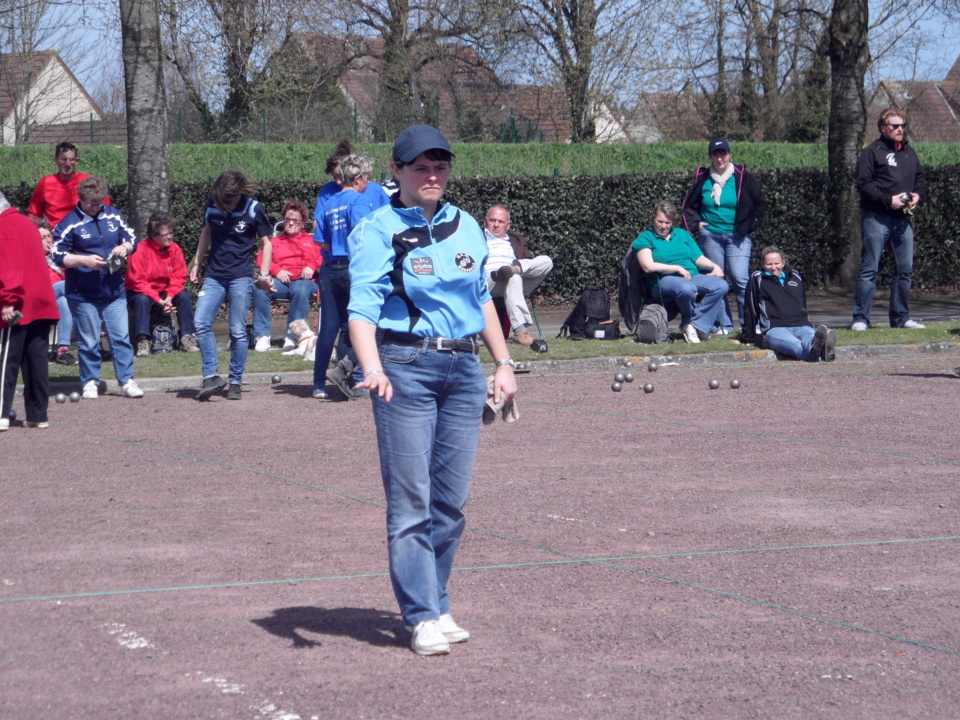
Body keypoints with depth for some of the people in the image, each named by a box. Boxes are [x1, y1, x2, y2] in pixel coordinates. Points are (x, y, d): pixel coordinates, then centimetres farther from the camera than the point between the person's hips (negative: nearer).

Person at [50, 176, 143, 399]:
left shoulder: (112, 215, 6)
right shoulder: (70, 223, -7)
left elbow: (132, 238, 15)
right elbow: (57, 255, -8)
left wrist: (125, 247, -9)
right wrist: (84, 260, -21)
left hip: (114, 291, 4)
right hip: (84, 295, -4)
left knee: (121, 338, 3)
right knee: (89, 341, 3)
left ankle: (127, 381, 8)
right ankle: (90, 383, 15)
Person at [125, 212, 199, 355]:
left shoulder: (175, 249, -8)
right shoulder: (141, 251, -21)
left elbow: (179, 277, -7)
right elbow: (138, 282, -22)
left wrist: (169, 298, -24)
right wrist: (159, 300, -28)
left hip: (165, 292, 4)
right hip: (141, 292, -4)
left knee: (184, 297, -21)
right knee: (142, 300, -36)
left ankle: (187, 338, -20)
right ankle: (143, 342, -36)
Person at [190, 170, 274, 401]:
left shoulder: (253, 209, -7)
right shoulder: (212, 204, 2)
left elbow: (266, 243, 1)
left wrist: (264, 273, -9)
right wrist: (196, 265, 18)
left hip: (241, 277, -3)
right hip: (214, 276, 3)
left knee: (238, 331, -3)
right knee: (201, 322, -12)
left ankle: (236, 382, 7)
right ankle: (211, 376, -9)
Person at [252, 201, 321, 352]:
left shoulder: (313, 240, 25)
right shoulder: (274, 242, 29)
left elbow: (323, 258, 9)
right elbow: (262, 260, 12)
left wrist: (312, 267, -12)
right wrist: (277, 271, -7)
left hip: (304, 281, -2)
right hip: (280, 282, 2)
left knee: (301, 290, -40)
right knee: (259, 288, -33)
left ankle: (292, 337, -33)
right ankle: (262, 335, -28)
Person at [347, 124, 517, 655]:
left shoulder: (466, 227, 12)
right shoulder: (378, 232, -5)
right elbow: (362, 311, -15)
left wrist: (503, 362, 18)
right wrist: (373, 371, -31)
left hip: (464, 368, 5)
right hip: (405, 367, -5)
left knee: (451, 498, 6)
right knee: (410, 499, -5)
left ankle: (436, 604, 17)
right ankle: (422, 617, -1)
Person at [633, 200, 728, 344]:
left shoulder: (682, 234, 25)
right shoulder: (645, 238, 8)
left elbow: (699, 258, 19)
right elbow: (648, 266, -8)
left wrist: (714, 266, -1)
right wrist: (677, 268, -8)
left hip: (693, 277, 5)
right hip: (663, 280, -5)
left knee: (721, 285, -23)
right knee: (687, 288, -40)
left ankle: (697, 325, -18)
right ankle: (688, 320, -9)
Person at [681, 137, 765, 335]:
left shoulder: (742, 177, 2)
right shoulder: (703, 179, 7)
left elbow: (760, 204, 8)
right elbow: (689, 206, 19)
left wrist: (749, 226, 0)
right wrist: (696, 224, 5)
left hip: (737, 236, -2)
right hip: (710, 236, 2)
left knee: (740, 278, -14)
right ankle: (723, 325, 5)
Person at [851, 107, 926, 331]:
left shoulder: (909, 152, 16)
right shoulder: (873, 151, -4)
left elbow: (921, 177, 23)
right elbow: (863, 184, -11)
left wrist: (917, 195, 2)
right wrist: (889, 200, -17)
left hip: (903, 219, 6)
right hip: (877, 218, -6)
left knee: (905, 270, 8)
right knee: (869, 269, -6)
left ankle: (901, 317, 16)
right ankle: (860, 319, -3)